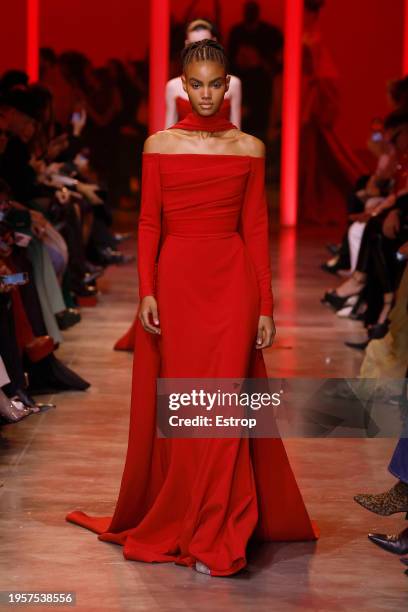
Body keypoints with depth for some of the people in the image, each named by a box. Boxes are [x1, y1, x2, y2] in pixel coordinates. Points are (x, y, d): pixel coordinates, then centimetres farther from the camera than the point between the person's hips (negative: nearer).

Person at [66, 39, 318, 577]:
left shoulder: (249, 148, 5)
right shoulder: (160, 145, 5)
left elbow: (256, 228, 4)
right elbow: (148, 224, 3)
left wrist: (265, 306, 0)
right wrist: (146, 291, -7)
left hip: (231, 284, -1)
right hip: (175, 281, 1)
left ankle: (214, 538, 5)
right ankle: (170, 519, 22)